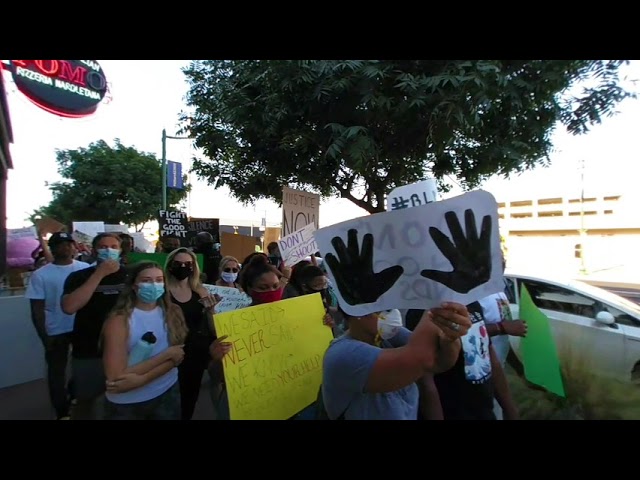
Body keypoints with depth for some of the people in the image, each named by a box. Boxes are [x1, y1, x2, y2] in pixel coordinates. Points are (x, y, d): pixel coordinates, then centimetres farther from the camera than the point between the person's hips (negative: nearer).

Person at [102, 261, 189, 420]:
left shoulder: (172, 313, -5)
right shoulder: (119, 319, -16)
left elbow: (176, 356, -10)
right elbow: (116, 377, -20)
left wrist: (141, 379, -24)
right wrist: (166, 354, -21)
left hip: (167, 394, 3)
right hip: (125, 404, -3)